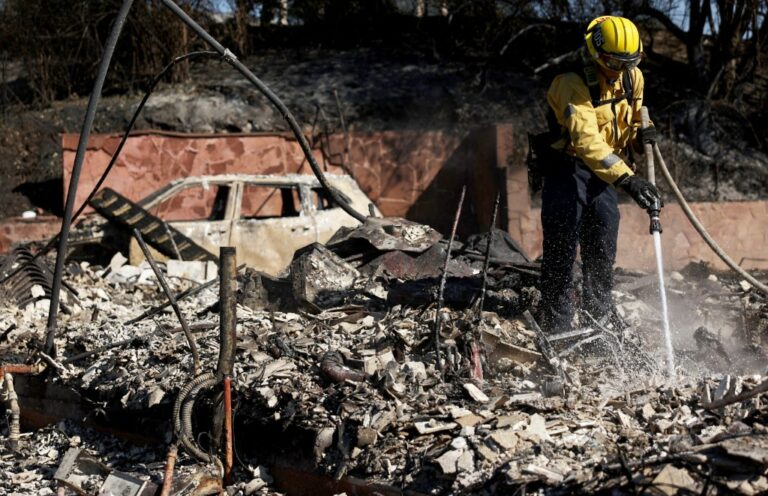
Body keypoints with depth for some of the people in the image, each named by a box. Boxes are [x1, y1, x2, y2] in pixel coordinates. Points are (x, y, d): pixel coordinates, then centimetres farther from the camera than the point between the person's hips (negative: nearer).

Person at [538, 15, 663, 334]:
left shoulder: (633, 78, -1)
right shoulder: (573, 85, -25)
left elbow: (633, 119, 16)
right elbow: (587, 141, -37)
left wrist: (641, 134, -10)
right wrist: (626, 179, -48)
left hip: (604, 173, 6)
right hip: (568, 168, -6)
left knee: (603, 250, 10)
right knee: (562, 249, -8)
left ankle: (601, 319, 27)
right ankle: (556, 327, 1)